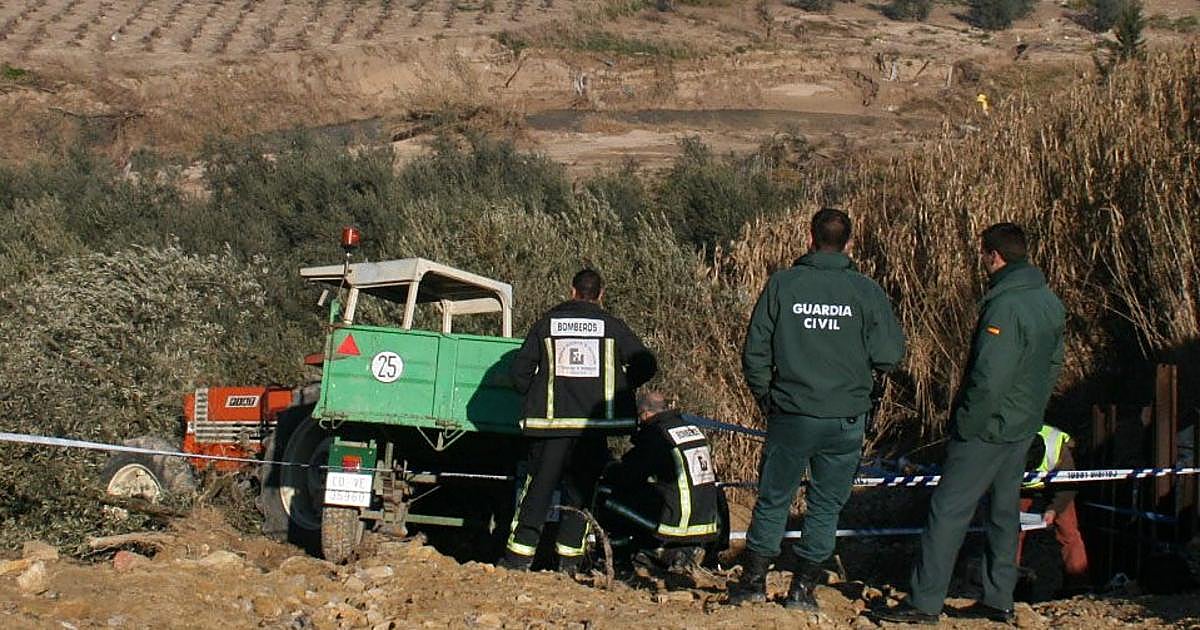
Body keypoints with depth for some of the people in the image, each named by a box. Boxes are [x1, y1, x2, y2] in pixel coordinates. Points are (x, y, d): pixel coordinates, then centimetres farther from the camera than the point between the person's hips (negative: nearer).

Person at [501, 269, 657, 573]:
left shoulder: (547, 323, 6)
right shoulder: (612, 326, 4)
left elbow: (520, 369, 3)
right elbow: (645, 363, 2)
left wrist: (533, 397, 17)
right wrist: (620, 388, 16)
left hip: (550, 421, 0)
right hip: (594, 423, 0)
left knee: (539, 485, 5)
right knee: (581, 488, 9)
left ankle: (519, 553, 2)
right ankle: (569, 556, 7)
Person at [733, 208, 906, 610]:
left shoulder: (782, 284, -4)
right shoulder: (867, 291, -4)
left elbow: (755, 352, -3)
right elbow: (888, 357, -5)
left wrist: (766, 399, 10)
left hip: (790, 416, 0)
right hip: (846, 419, 0)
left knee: (773, 500, 13)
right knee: (826, 506, 12)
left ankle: (754, 581, 19)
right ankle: (803, 588, 16)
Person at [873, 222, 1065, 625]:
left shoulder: (1004, 306, -22)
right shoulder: (1049, 302, 7)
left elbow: (989, 379, -26)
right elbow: (1053, 366, 16)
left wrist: (964, 424, -16)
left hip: (987, 429, -9)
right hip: (1023, 429, 9)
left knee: (948, 510, -4)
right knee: (1005, 510, 16)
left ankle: (924, 603, -1)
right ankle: (999, 600, 23)